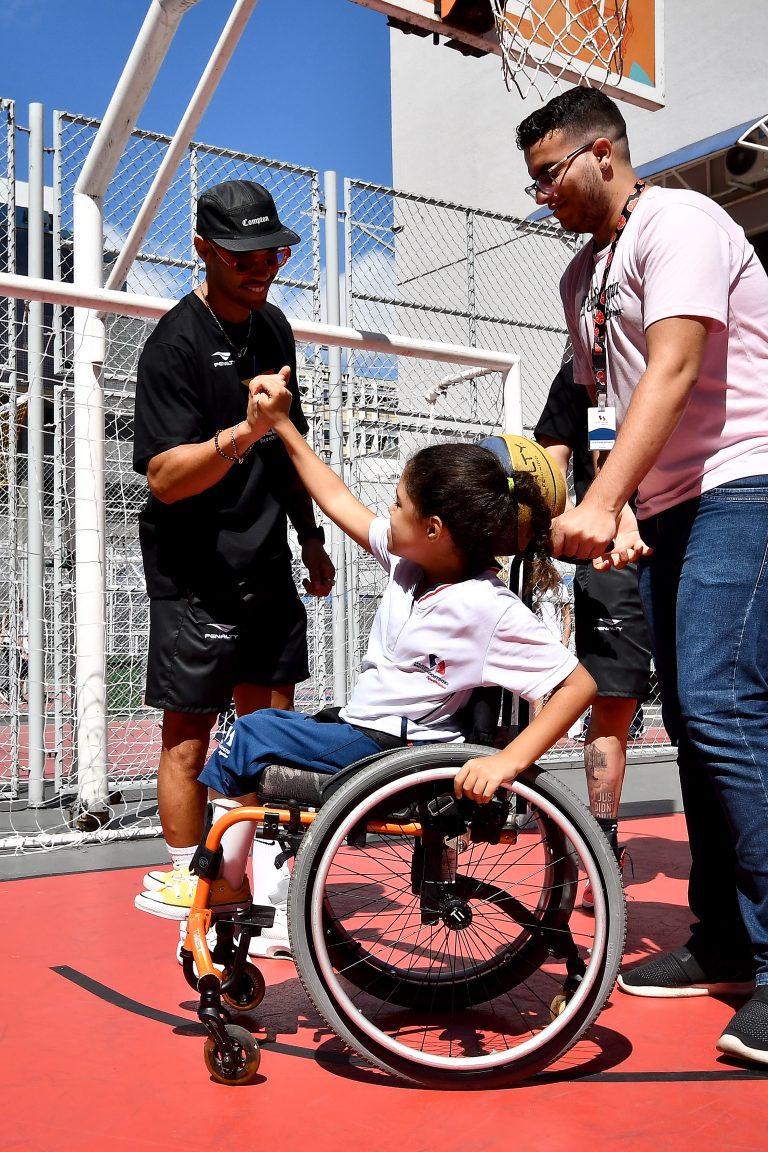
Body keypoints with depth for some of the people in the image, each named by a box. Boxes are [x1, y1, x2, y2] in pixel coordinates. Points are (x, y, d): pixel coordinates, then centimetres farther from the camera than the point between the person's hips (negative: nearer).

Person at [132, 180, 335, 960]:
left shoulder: (273, 326, 11)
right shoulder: (175, 344, -13)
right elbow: (165, 476, -21)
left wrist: (310, 539, 20)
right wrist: (242, 433, -35)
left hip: (266, 566, 7)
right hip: (195, 573, -7)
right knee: (189, 732, 0)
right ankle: (183, 882, 14)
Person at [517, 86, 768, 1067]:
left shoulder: (678, 223, -8)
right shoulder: (582, 277, 18)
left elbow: (673, 371, -21)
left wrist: (598, 501, -30)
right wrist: (617, 511, 0)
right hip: (666, 508, 9)